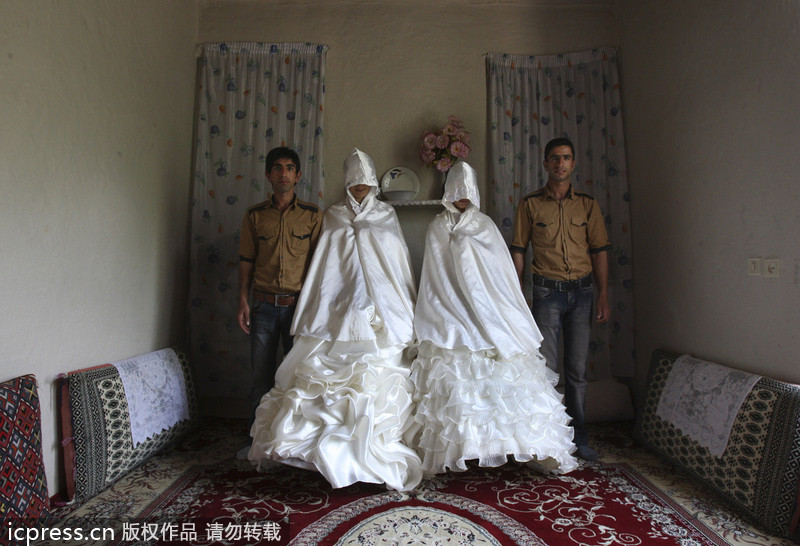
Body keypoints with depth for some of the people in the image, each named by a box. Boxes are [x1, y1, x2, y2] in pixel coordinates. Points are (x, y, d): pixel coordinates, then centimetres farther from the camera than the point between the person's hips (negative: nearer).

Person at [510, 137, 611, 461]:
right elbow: (518, 252, 2)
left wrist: (603, 297, 1)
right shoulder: (530, 204, 3)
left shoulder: (588, 204, 9)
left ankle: (579, 438, 20)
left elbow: (600, 251, 8)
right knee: (546, 368, -2)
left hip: (581, 292, 2)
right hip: (547, 292, -2)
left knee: (577, 370, 8)